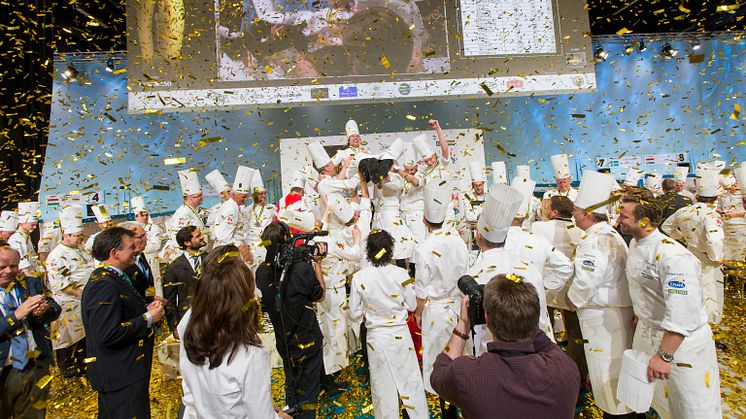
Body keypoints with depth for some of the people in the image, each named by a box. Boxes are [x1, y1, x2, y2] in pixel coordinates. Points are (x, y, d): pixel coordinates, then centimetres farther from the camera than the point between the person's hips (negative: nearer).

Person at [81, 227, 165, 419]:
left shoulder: (112, 278, 9)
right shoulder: (104, 285, -24)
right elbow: (107, 335, -31)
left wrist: (146, 309, 3)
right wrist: (147, 319, -21)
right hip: (121, 377, -11)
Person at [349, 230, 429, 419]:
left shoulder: (359, 277, -14)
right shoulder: (400, 274, -14)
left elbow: (355, 314, -5)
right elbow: (412, 306, -3)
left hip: (376, 337, 0)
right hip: (400, 334, 0)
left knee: (383, 386, 16)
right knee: (410, 381, 17)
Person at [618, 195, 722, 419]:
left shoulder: (672, 256, -29)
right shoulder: (635, 244, -1)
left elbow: (682, 315, -31)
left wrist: (664, 356, -30)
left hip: (680, 341, -8)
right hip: (646, 332, 8)